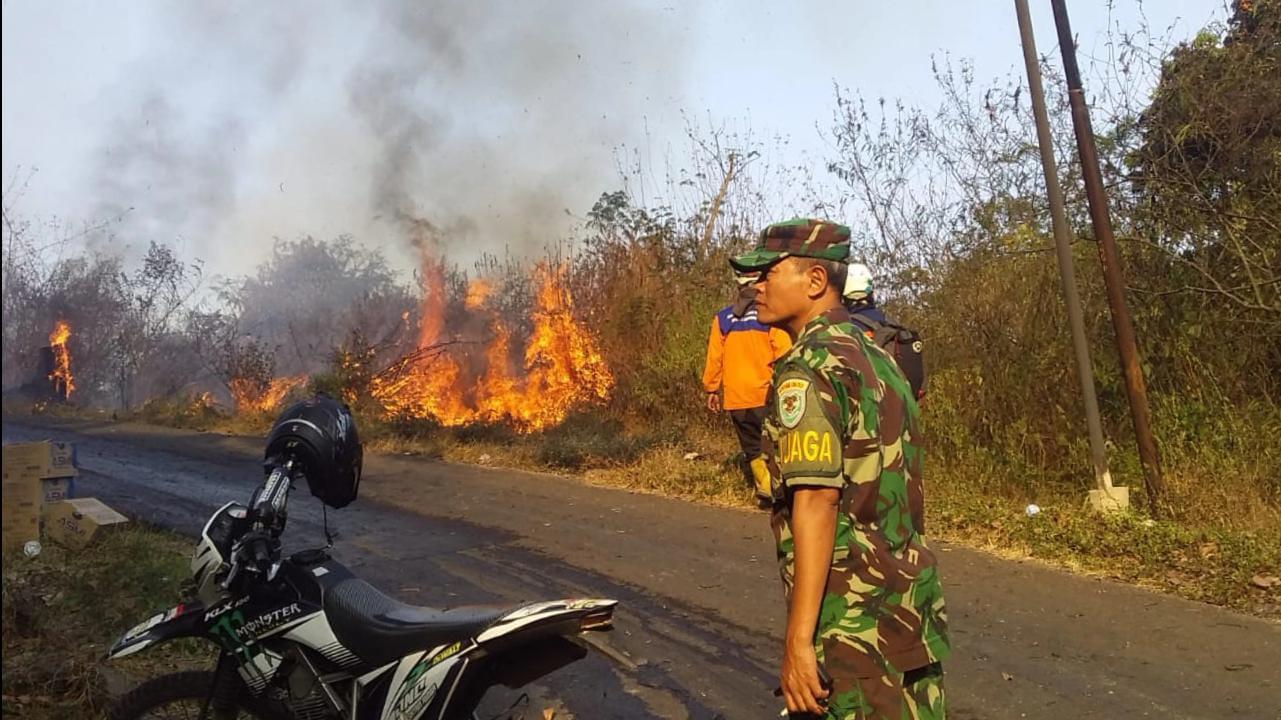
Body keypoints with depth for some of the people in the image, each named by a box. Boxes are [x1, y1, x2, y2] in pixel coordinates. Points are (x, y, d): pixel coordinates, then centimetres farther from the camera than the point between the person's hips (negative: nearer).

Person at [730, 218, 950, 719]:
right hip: (911, 608, 8)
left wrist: (799, 638, -22)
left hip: (852, 626, -8)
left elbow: (816, 501, -23)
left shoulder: (809, 368, -15)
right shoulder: (876, 357, 11)